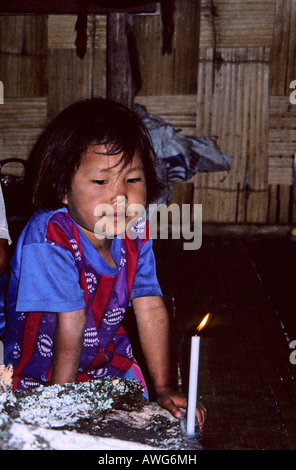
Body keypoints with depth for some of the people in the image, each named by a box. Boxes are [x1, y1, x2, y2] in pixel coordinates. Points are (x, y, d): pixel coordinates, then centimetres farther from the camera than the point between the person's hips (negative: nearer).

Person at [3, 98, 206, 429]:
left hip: (107, 362, 5)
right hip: (41, 379, -4)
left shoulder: (135, 234, -10)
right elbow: (71, 323, -26)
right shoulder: (48, 238, -29)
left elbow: (150, 308, -9)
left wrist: (163, 389, -8)